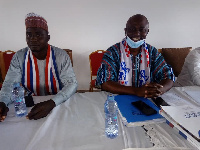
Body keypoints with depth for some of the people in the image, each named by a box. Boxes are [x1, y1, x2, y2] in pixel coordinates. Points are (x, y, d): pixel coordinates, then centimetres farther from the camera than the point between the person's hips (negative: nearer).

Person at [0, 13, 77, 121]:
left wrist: (52, 103, -32)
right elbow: (9, 84, -5)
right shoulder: (19, 57, -3)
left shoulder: (61, 56, -11)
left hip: (58, 104, -1)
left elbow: (71, 84, -16)